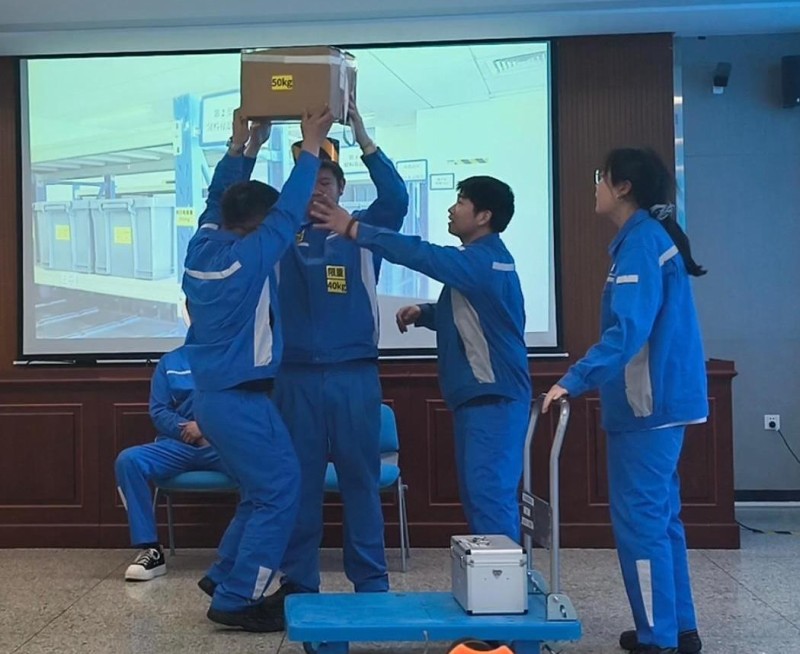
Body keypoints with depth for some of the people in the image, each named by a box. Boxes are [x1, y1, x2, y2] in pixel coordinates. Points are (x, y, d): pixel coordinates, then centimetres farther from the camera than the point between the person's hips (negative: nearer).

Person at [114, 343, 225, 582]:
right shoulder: (169, 362, 18)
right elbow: (159, 411, 11)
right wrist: (188, 430, -7)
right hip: (178, 444, 3)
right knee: (128, 460, -25)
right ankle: (151, 549, -20)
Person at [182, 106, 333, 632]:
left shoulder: (202, 246, 3)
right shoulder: (248, 256, -18)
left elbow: (218, 198, 19)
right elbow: (290, 211, -14)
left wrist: (238, 145, 21)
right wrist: (310, 148, -8)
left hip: (215, 394, 9)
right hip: (239, 399, -9)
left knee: (264, 490, 20)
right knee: (279, 491, -1)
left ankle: (226, 577, 25)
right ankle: (236, 599, 2)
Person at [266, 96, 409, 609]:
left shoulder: (363, 232, 5)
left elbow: (397, 199, -12)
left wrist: (362, 136, -19)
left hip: (355, 374, -1)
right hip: (297, 375, 1)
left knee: (361, 478, 5)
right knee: (299, 480, 6)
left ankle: (371, 583, 13)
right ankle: (298, 581, 15)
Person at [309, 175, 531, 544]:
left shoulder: (485, 261, -16)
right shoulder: (480, 260, 17)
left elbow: (423, 255, -27)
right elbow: (467, 316, 28)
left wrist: (353, 229, -27)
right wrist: (424, 314, 8)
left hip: (494, 396, -11)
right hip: (477, 394, 11)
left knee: (490, 494, -10)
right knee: (478, 493, 13)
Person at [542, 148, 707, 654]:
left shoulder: (641, 241, -14)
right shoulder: (651, 238, 16)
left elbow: (629, 329, -25)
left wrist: (575, 381, -27)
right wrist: (596, 380, 23)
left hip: (648, 403, -10)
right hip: (662, 398, 10)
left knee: (639, 519, -5)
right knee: (660, 516, 15)